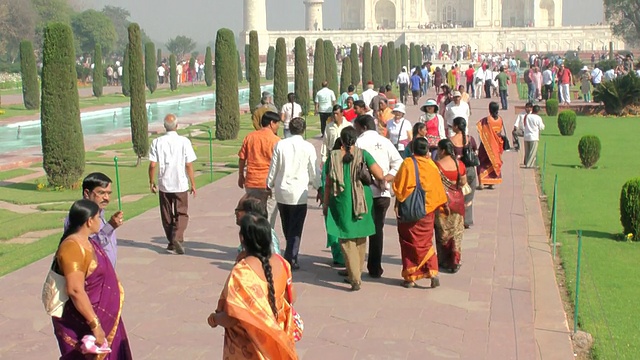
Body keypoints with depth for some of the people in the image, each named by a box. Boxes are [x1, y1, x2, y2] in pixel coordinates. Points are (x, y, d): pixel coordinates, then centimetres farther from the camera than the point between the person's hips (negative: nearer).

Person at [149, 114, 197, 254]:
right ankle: (177, 237, -12)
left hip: (164, 185, 2)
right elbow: (189, 165, -8)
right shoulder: (184, 141, -9)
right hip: (180, 184, -2)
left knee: (167, 215, 15)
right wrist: (193, 184, 1)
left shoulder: (157, 142, -4)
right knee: (182, 214, 8)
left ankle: (171, 242, 23)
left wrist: (151, 182, 9)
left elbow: (152, 165, -5)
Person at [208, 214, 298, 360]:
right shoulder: (280, 263, -7)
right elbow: (291, 297, 6)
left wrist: (214, 318, -6)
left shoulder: (242, 271, -26)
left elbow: (233, 317, -26)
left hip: (249, 348, -6)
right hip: (274, 342, 6)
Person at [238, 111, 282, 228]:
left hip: (251, 183, 4)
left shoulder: (249, 137, 4)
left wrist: (241, 176, 18)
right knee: (269, 215, 6)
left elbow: (242, 158, 7)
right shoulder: (275, 140, -9)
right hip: (268, 183, -4)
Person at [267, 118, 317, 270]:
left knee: (287, 227, 17)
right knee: (296, 228, 3)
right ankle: (291, 259, 0)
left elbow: (273, 167, 1)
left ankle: (291, 254, 28)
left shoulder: (280, 145, -2)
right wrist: (318, 187, 13)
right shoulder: (308, 147, -7)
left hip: (281, 191, 3)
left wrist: (269, 185, 15)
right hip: (299, 193, -3)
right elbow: (313, 171, -1)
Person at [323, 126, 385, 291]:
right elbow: (380, 176, -10)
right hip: (362, 202, 1)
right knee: (360, 240, 17)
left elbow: (328, 183, 1)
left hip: (342, 202, -1)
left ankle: (355, 279, -4)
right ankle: (356, 273, 29)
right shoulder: (363, 154, -3)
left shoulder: (333, 156, -2)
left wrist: (325, 203, 11)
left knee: (347, 241, 3)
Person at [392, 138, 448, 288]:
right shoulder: (432, 166, -1)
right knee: (425, 242, 14)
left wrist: (397, 205, 0)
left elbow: (399, 187, -12)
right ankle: (432, 272, -1)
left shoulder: (408, 163, -11)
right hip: (427, 211, 3)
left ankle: (410, 277, 11)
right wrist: (444, 205, 21)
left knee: (409, 243, 8)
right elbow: (438, 189, 8)